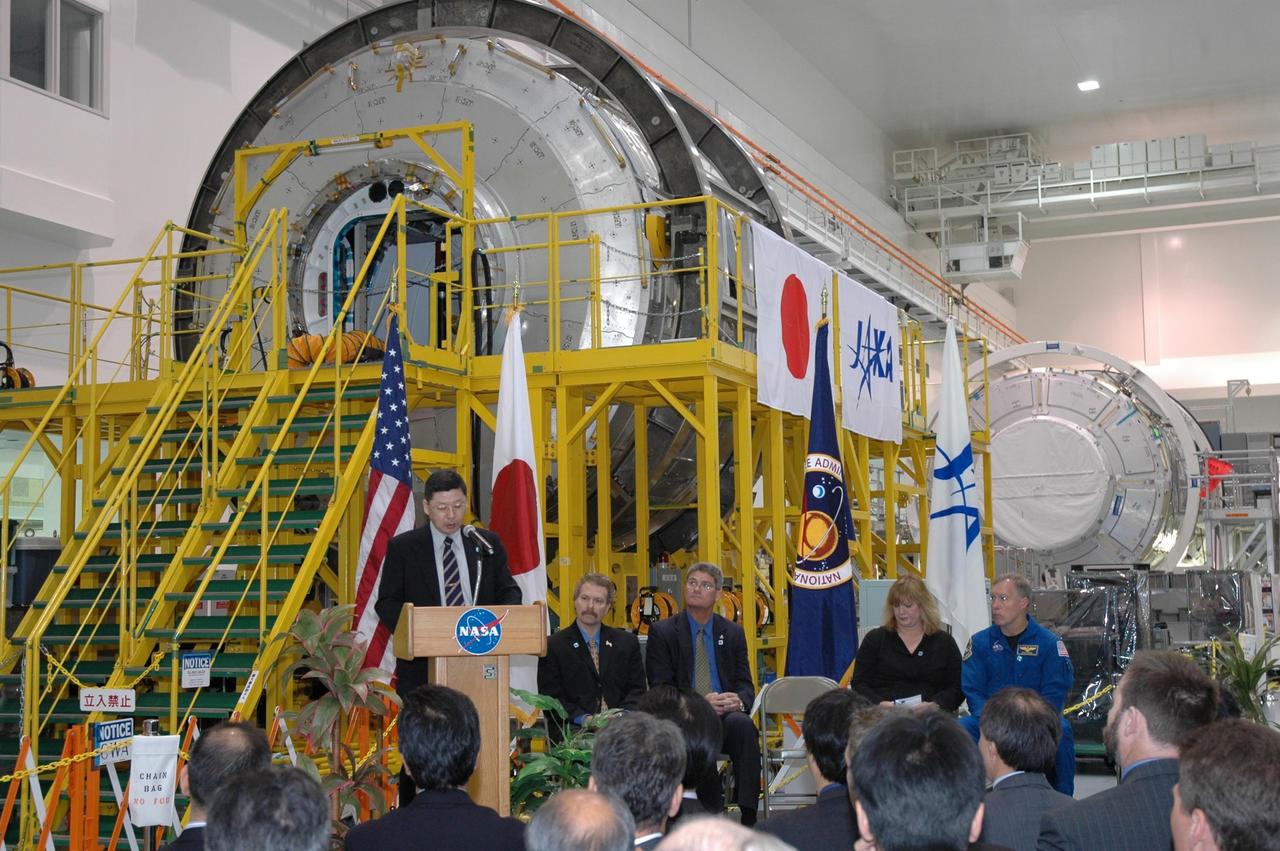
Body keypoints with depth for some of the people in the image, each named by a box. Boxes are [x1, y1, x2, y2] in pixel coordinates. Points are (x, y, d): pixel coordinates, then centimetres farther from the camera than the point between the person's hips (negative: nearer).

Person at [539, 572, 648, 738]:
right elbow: (550, 698, 1)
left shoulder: (627, 642, 17)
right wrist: (583, 719, -14)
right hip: (573, 731, -2)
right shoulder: (553, 646, 7)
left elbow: (637, 689, 13)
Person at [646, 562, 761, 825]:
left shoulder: (733, 632, 17)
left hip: (726, 715, 3)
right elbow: (661, 688, -2)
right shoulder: (662, 632, 7)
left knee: (743, 724, -33)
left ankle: (749, 815, -32)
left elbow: (746, 685, 12)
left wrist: (738, 701, -15)